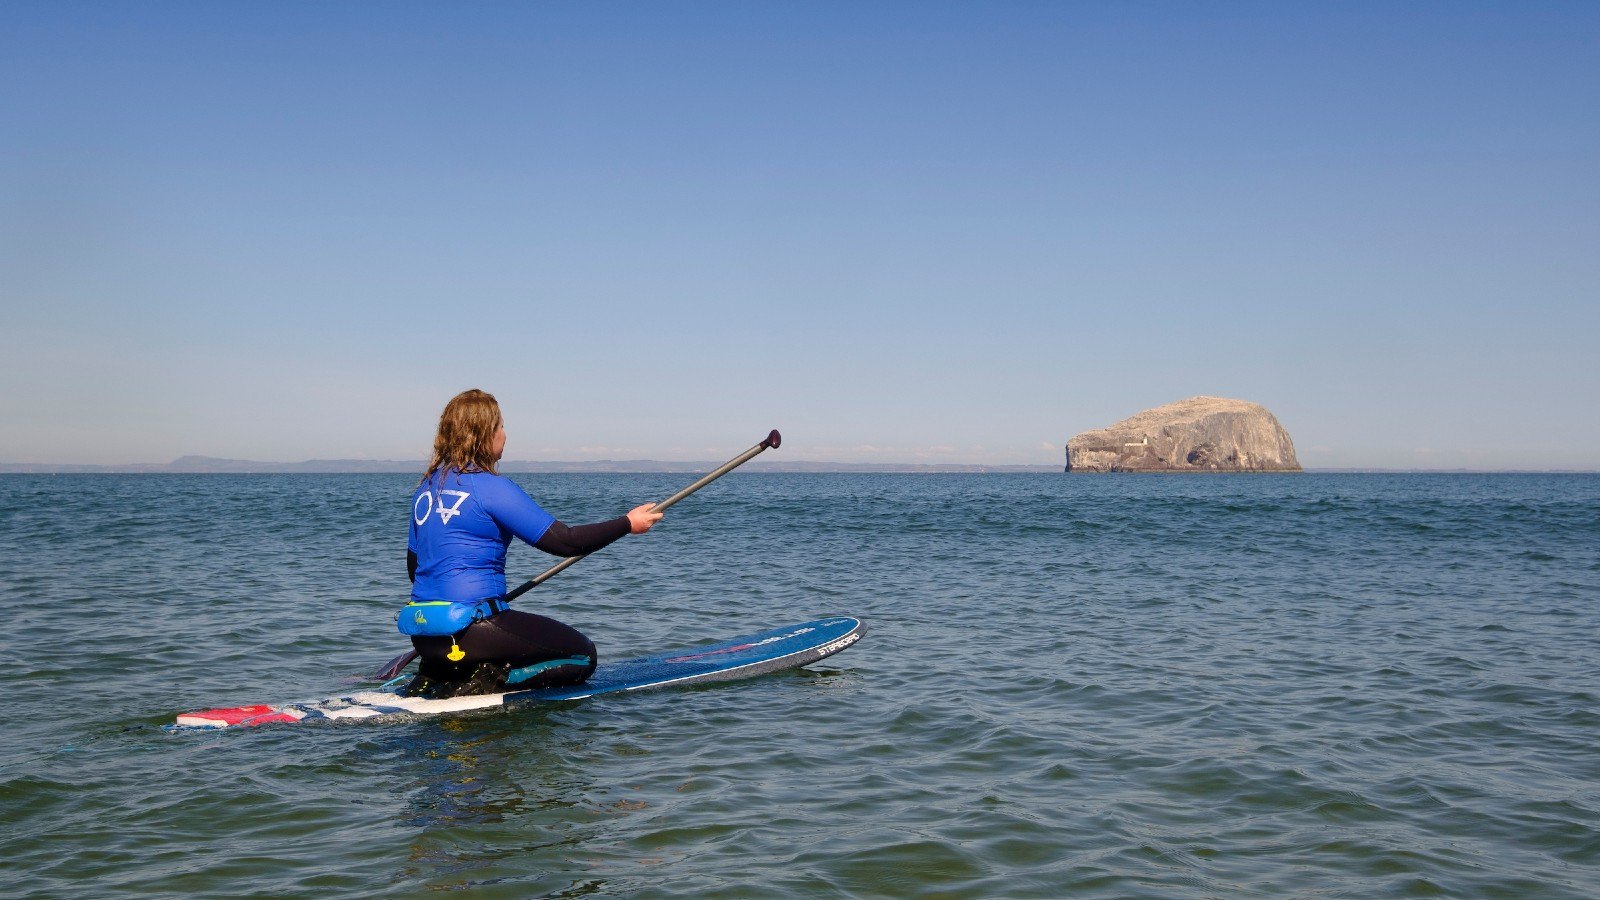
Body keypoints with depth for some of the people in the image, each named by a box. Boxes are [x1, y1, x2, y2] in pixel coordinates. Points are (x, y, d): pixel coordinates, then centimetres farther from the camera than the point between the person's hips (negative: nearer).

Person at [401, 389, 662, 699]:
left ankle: (432, 676, 11)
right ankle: (481, 683, -11)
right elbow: (565, 541, -14)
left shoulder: (426, 486, 11)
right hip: (469, 627, -8)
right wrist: (627, 523, -2)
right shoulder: (490, 487, -13)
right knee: (582, 655, 2)